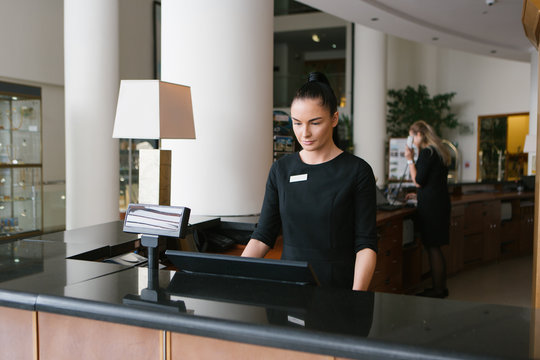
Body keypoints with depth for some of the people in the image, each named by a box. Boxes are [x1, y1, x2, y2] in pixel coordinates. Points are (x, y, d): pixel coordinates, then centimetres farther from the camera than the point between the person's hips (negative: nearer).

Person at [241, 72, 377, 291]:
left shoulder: (357, 171, -2)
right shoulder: (281, 170, 9)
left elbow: (366, 244, -5)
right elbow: (263, 235, 9)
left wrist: (356, 297, -19)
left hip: (338, 288, -2)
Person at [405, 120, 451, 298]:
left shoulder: (427, 152, -14)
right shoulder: (438, 151, 16)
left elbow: (418, 181, -15)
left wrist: (410, 160, -8)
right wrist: (418, 195, 30)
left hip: (430, 206, -10)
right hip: (439, 202, 10)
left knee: (432, 248, -3)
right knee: (434, 247, 14)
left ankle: (438, 290, 3)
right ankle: (440, 287, 21)